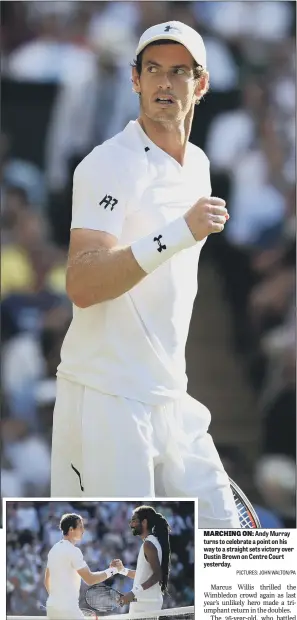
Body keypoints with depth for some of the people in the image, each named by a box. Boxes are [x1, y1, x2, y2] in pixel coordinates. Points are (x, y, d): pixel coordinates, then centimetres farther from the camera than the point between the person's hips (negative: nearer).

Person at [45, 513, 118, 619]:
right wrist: (111, 571, -5)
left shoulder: (54, 549, 14)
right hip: (67, 609, -9)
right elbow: (89, 579, -17)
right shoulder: (72, 551, -14)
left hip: (52, 607, 9)